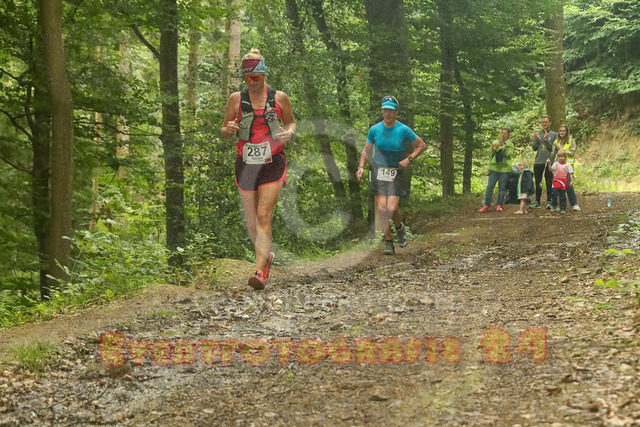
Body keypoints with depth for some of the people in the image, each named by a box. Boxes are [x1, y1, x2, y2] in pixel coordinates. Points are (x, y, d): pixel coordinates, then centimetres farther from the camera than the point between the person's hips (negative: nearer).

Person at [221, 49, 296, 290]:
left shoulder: (279, 98, 3)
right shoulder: (236, 99, 4)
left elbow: (291, 122, 17)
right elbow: (225, 131, 10)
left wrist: (289, 133, -6)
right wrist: (229, 129, -14)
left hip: (272, 164, -2)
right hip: (246, 165, 2)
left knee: (264, 217, -15)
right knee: (251, 222, 8)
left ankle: (260, 272, -19)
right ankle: (266, 255, 35)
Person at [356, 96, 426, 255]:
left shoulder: (404, 130, -5)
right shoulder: (374, 129, 1)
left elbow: (422, 146, 5)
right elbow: (366, 150, 13)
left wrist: (408, 159, -8)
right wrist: (361, 166, -2)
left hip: (395, 172, -2)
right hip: (378, 170, 2)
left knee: (392, 209, -14)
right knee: (381, 208, -8)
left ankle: (400, 228, 20)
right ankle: (389, 243, 4)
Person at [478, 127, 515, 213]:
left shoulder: (510, 145, 8)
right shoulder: (495, 143, 14)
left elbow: (509, 154, -8)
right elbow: (490, 155, 14)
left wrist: (500, 148, -21)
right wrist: (489, 167, 3)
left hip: (504, 168, -2)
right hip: (494, 167, 2)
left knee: (502, 187, -1)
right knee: (490, 186, -4)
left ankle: (499, 205, 7)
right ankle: (487, 205, 1)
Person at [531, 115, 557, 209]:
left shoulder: (554, 135, 4)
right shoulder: (537, 134, 11)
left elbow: (553, 148, -5)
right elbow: (534, 148, 4)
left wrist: (546, 139, -16)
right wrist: (537, 138, -10)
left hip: (549, 162, -2)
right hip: (538, 162, 2)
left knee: (549, 183, -1)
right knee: (538, 183, 8)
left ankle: (549, 201, 3)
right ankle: (537, 201, 15)